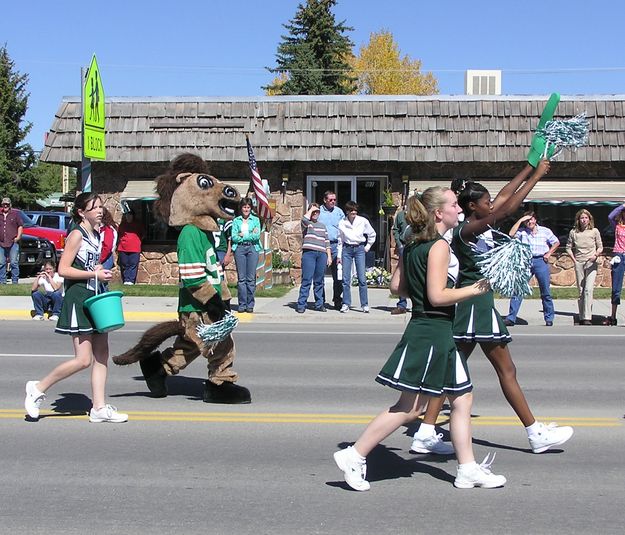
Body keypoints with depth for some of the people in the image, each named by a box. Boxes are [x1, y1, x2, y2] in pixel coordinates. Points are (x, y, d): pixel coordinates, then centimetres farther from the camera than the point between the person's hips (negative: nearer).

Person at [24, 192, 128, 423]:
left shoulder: (97, 235, 14)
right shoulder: (77, 235, -11)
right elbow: (63, 269, -16)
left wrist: (102, 272, 7)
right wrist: (94, 274, -16)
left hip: (96, 298, 9)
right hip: (78, 298, -9)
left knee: (102, 355, 6)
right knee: (84, 359, -9)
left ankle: (99, 408, 10)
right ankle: (38, 388, 7)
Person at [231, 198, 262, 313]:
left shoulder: (255, 220, 11)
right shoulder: (236, 220, 11)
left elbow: (257, 236, -1)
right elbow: (234, 237, 0)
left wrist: (243, 235, -3)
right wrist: (250, 235, -5)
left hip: (252, 248, 0)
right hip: (239, 249, 0)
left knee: (251, 278, -3)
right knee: (241, 278, -1)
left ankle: (250, 304, 2)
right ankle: (242, 304, 3)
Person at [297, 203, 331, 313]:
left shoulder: (322, 226, 23)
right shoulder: (306, 224, 8)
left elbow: (327, 242, 21)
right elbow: (304, 219, -18)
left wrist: (329, 256, 13)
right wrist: (311, 209, -2)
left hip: (322, 254, 5)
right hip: (309, 253, -5)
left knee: (319, 281, 7)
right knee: (306, 280, -9)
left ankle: (319, 304, 13)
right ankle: (301, 305, -8)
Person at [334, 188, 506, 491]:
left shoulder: (414, 245, 11)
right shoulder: (439, 246, -15)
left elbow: (396, 285, 12)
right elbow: (437, 296, -21)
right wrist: (473, 290, -11)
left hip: (438, 334, 10)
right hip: (431, 333, -10)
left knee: (462, 399, 13)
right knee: (410, 408, -4)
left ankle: (468, 469, 19)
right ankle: (354, 456, 2)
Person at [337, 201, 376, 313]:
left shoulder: (363, 221, -3)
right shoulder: (342, 223, 0)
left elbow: (372, 234, 12)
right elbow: (340, 240, 9)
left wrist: (368, 247, 9)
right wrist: (339, 255, 7)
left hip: (359, 249, -1)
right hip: (347, 249, 1)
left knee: (362, 278, -6)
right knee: (346, 279, 0)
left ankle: (365, 305, 0)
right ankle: (346, 304, 8)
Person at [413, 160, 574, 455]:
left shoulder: (479, 225, 11)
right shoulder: (467, 229, -15)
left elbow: (504, 196, 17)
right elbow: (508, 208, -22)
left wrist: (531, 166, 17)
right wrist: (538, 175, -15)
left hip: (479, 302, 10)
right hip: (475, 302, -10)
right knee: (506, 370, -2)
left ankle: (425, 434, 6)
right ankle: (536, 434, 7)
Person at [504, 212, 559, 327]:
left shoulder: (545, 231, 6)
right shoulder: (522, 231, 5)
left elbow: (556, 242, 17)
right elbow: (511, 234, -14)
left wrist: (549, 253, 4)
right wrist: (520, 220, -10)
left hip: (541, 261, 0)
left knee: (546, 292, 6)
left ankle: (549, 318, 17)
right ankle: (511, 318, -6)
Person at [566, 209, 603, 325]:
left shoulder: (594, 231, 0)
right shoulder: (573, 232, 3)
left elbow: (600, 247, 7)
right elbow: (568, 247, 11)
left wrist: (596, 255, -12)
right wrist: (574, 260, 1)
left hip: (591, 263, -2)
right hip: (579, 263, 2)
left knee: (588, 290, -15)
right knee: (580, 291, 6)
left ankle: (587, 318, -20)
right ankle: (582, 317, 13)